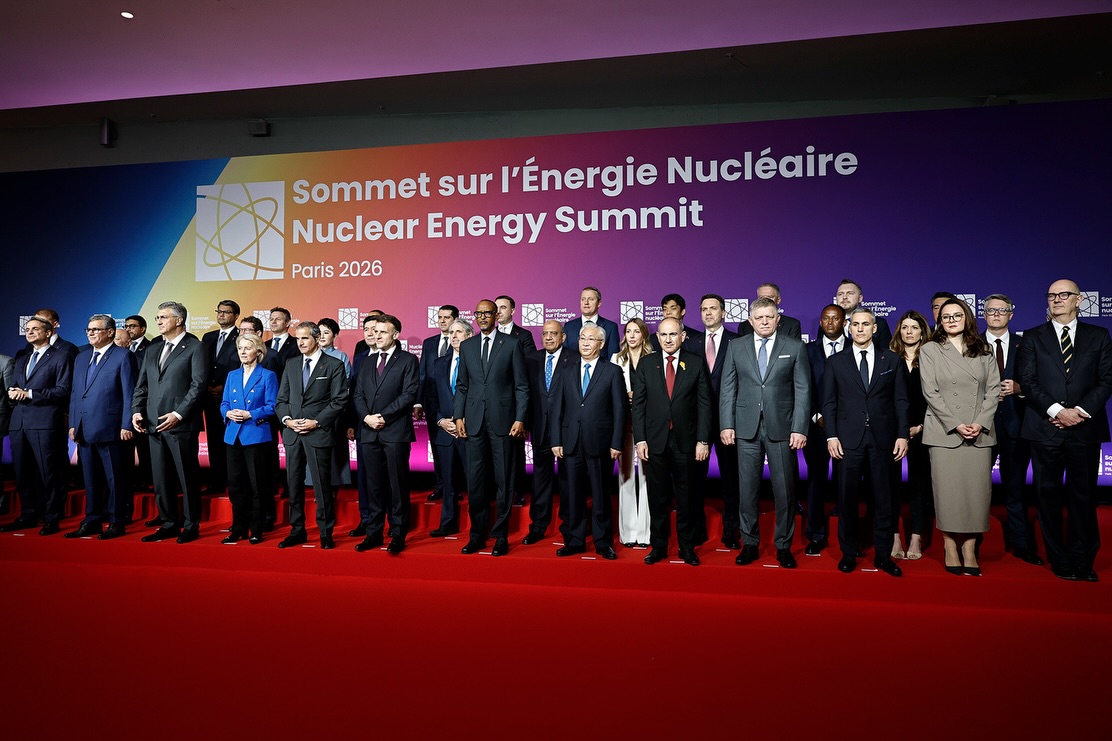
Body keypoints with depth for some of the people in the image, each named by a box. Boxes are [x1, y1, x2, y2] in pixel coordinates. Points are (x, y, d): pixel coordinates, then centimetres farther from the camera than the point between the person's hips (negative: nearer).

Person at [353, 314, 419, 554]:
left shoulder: (408, 360, 1)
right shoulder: (367, 363, 18)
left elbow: (409, 394, -9)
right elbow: (358, 395, 13)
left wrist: (383, 416, -13)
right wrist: (367, 417, -6)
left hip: (396, 432, -5)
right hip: (369, 433, 5)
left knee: (398, 485, 0)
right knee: (374, 485, 10)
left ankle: (398, 535, 7)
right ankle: (374, 533, 18)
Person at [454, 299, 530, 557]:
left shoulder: (512, 345, 1)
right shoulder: (466, 346, 11)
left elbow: (522, 386, 0)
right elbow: (461, 385, 13)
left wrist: (520, 419, -8)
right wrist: (458, 416, 3)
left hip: (502, 420, -3)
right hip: (474, 421, 3)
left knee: (503, 480, 3)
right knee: (475, 480, 6)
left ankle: (501, 536, 13)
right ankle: (477, 534, 17)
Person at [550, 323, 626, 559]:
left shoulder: (613, 371, 3)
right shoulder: (567, 371, 11)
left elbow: (619, 410, -1)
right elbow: (557, 409, 9)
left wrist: (616, 443, -6)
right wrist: (556, 440, 2)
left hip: (600, 442, -2)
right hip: (571, 442, 3)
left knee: (601, 495, 6)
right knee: (573, 494, 7)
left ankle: (603, 542, 18)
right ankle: (574, 541, 19)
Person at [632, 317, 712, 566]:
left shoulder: (696, 363, 2)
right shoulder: (646, 364, 5)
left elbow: (704, 404, 0)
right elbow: (638, 404, 3)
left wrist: (703, 440, -6)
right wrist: (640, 439, -4)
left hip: (685, 441, -1)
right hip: (654, 440, 1)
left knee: (685, 497, 7)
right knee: (657, 496, 8)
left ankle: (687, 547, 20)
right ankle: (658, 545, 21)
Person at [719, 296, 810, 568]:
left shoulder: (794, 347, 4)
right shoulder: (736, 347, 8)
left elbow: (802, 391, 0)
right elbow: (728, 389, 7)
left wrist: (799, 429, -8)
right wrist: (727, 425, -2)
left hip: (781, 428, -1)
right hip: (747, 428, 1)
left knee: (784, 490, 4)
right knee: (748, 489, 6)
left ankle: (784, 546, 18)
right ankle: (750, 543, 19)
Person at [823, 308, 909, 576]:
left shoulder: (892, 360, 9)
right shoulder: (836, 362, 7)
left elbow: (900, 400, 7)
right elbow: (829, 402, 4)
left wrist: (902, 435, -1)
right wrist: (831, 436, -4)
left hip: (883, 439, 1)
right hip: (848, 439, -1)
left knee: (884, 499, 6)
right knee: (847, 499, 3)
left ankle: (883, 555, 17)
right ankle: (848, 553, 15)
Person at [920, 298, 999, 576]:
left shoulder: (983, 351, 14)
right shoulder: (930, 350, 5)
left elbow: (993, 388, 7)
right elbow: (931, 392, -2)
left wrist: (980, 423, -8)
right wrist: (956, 425, -10)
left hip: (980, 432, 3)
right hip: (944, 432, -2)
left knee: (977, 489, -1)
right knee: (948, 490, -3)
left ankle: (969, 550, 7)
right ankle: (951, 550, 5)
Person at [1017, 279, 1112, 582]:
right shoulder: (1033, 337, 8)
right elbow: (1027, 381, -1)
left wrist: (1081, 410, -12)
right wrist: (1057, 410, -14)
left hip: (1085, 429, 0)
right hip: (1046, 429, 0)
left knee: (1083, 495, 5)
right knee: (1049, 496, 4)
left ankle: (1083, 561, 16)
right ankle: (1060, 560, 14)